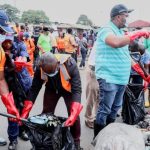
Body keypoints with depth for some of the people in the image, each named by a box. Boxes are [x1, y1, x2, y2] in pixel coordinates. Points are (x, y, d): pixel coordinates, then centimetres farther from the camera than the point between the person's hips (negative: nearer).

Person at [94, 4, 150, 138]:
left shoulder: (120, 32, 15)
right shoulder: (107, 30, -12)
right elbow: (116, 42, -37)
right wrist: (136, 34, -24)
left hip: (121, 79, 9)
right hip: (109, 79, -9)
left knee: (114, 109, 19)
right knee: (104, 111, -1)